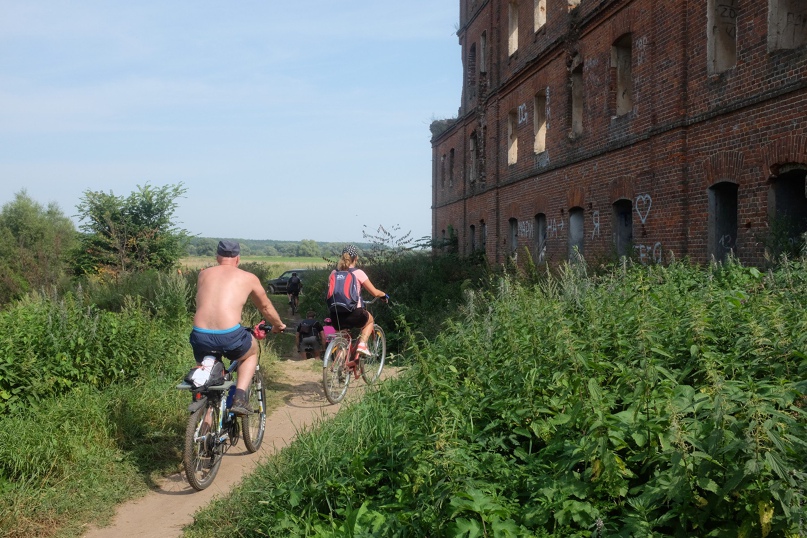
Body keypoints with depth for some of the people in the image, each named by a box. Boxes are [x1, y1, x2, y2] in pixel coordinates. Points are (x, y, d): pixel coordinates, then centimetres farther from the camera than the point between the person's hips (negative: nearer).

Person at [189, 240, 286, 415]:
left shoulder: (204, 274, 18)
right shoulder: (248, 278, 13)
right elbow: (265, 308, 26)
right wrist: (278, 325, 46)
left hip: (200, 336, 3)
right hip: (230, 337, -2)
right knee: (251, 352, 30)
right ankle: (239, 398, 13)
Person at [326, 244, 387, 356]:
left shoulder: (334, 273, 7)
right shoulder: (358, 273, -5)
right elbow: (375, 292, -2)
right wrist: (384, 295, 19)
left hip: (336, 315, 4)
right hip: (354, 314, -3)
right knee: (369, 320, 29)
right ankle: (362, 344, 10)